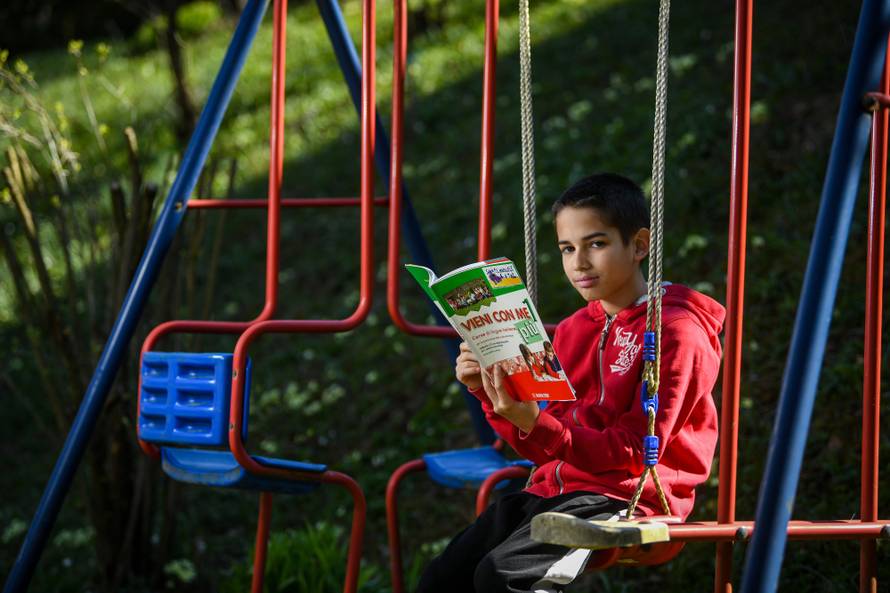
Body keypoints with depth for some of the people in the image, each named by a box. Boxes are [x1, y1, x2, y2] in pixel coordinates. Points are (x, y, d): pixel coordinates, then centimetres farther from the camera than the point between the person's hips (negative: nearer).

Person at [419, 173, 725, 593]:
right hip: (554, 486, 7)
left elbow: (635, 452, -13)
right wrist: (488, 392, 0)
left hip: (625, 496, -7)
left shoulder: (676, 333, -7)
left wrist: (536, 425, -24)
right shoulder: (571, 331, 16)